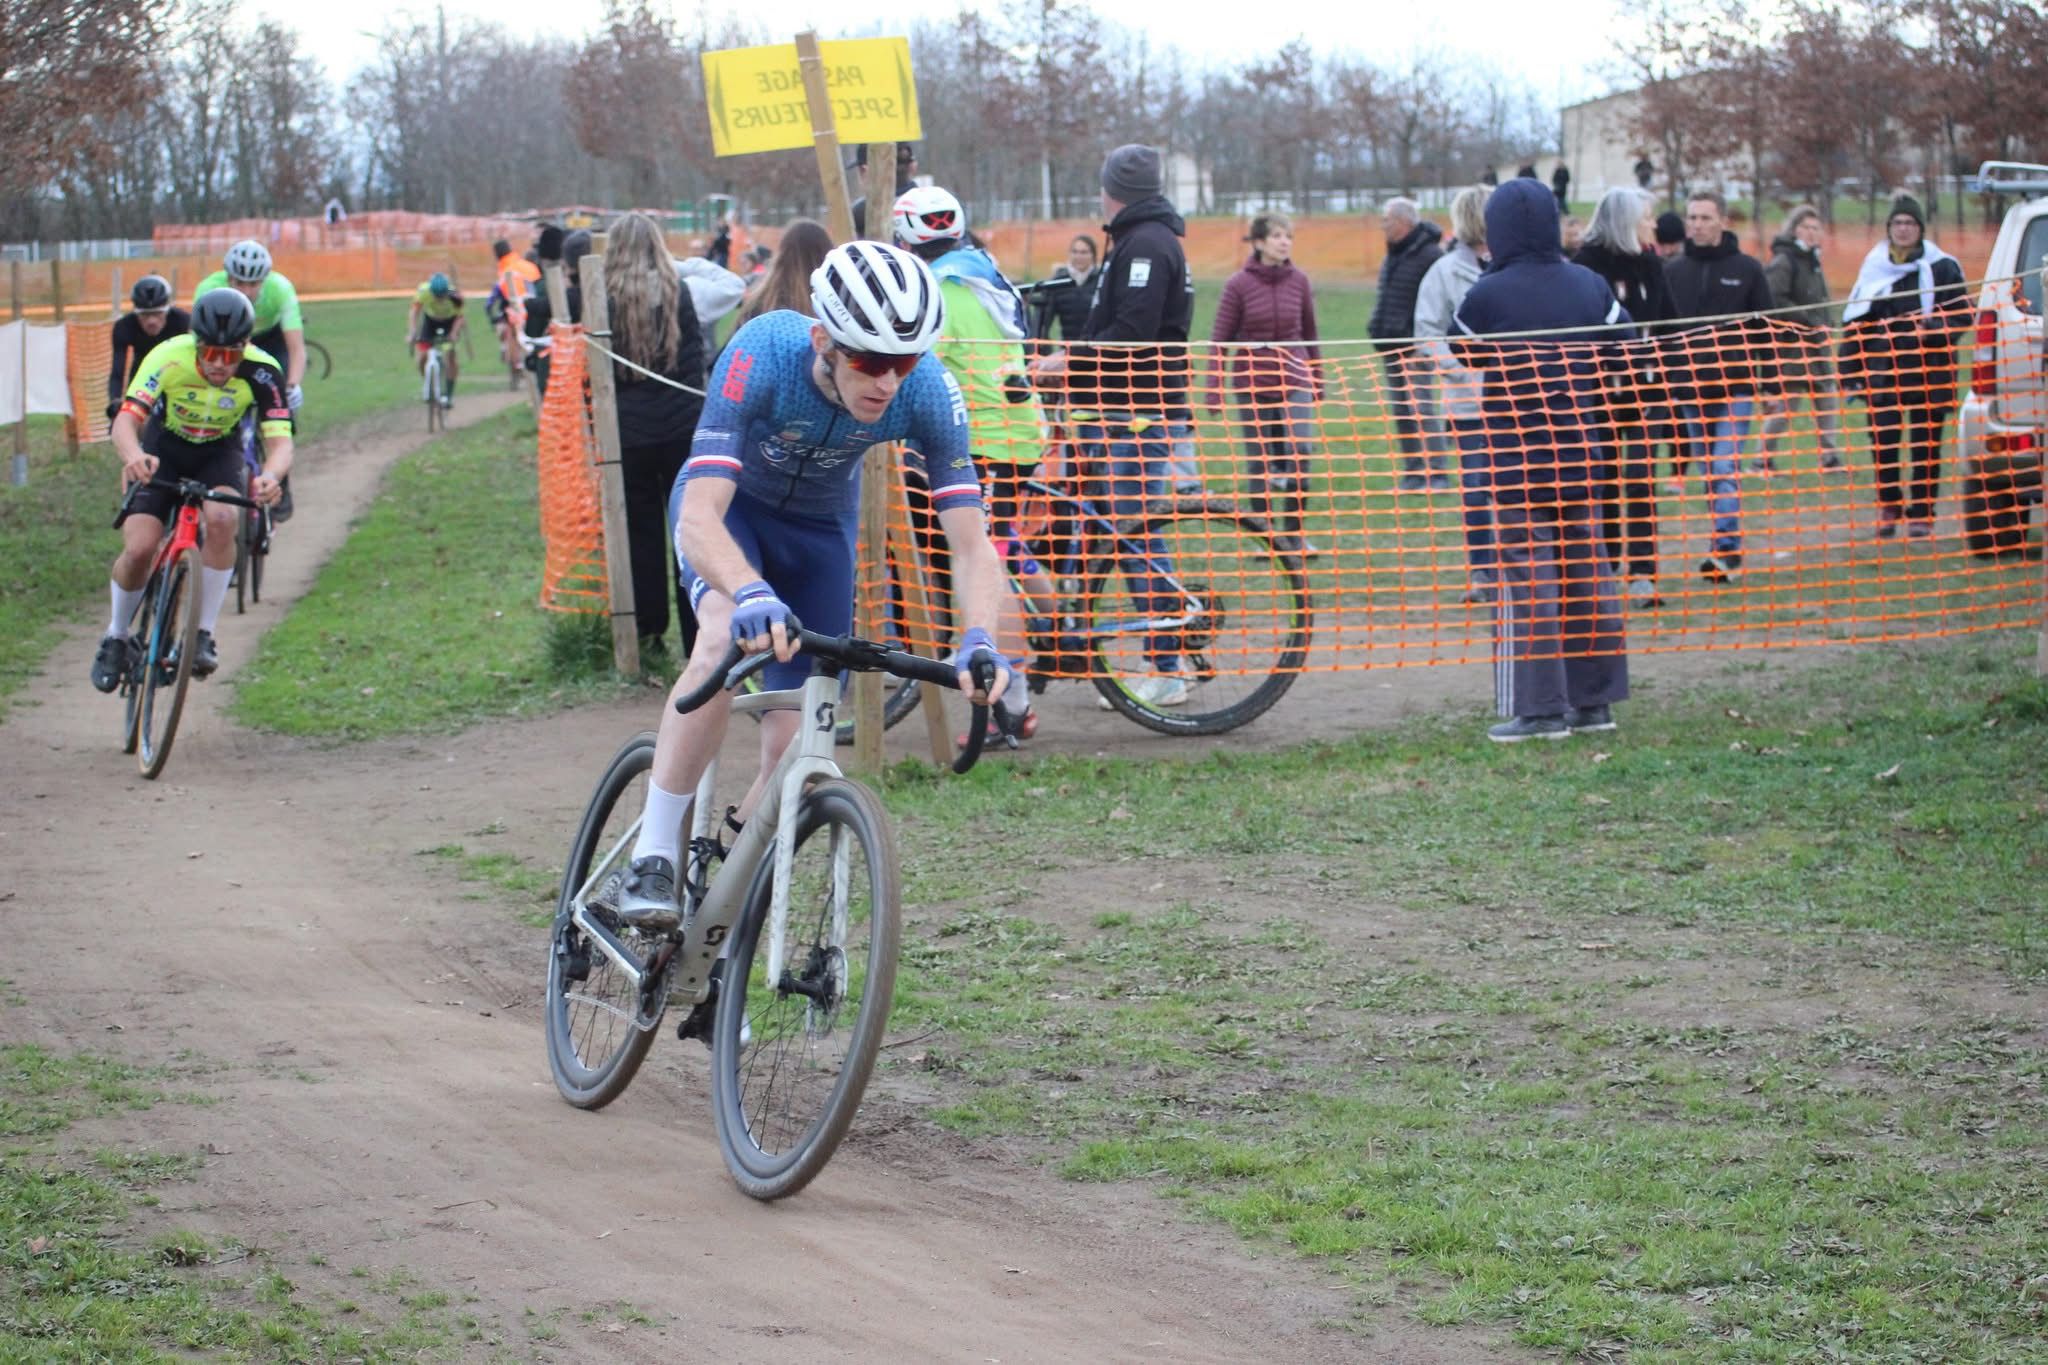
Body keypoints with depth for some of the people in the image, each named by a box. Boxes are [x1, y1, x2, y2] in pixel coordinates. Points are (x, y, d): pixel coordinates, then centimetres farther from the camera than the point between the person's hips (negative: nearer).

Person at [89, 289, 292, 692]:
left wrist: (270, 476, -56)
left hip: (219, 454, 0)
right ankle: (116, 638, 11)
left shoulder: (261, 372, -28)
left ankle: (203, 635, -18)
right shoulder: (170, 358, -31)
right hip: (163, 451, 0)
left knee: (221, 519, -31)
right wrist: (134, 456, -61)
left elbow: (280, 440, -32)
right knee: (139, 548, -17)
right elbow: (126, 418, -38)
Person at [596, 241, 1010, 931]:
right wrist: (752, 594, -65)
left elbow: (970, 543, -30)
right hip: (727, 502, -3)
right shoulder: (763, 355, -38)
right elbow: (699, 518, -46)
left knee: (794, 751, -6)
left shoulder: (927, 390, -31)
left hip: (820, 526, 3)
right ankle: (650, 865, -28)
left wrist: (980, 640, -49)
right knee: (727, 637, -35)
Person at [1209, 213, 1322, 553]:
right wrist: (1214, 387, -6)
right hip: (1253, 381, -1)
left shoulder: (1298, 281, 3)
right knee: (1258, 459, 5)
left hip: (1295, 379, 1)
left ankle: (1294, 531, -2)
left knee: (1301, 448, -14)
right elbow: (1221, 337, -1)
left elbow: (1309, 333, 13)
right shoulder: (1239, 284, -5)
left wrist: (1317, 379, 18)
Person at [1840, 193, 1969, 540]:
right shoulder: (1874, 267, 10)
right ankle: (1888, 506, 15)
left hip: (1928, 371, -2)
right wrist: (1850, 365, 6)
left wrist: (1933, 329, -18)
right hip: (1882, 371, 2)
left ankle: (1921, 512, 8)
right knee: (1883, 442, 0)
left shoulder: (1942, 268, 2)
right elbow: (1854, 320, 13)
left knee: (1925, 444, 1)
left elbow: (1962, 316, 1)